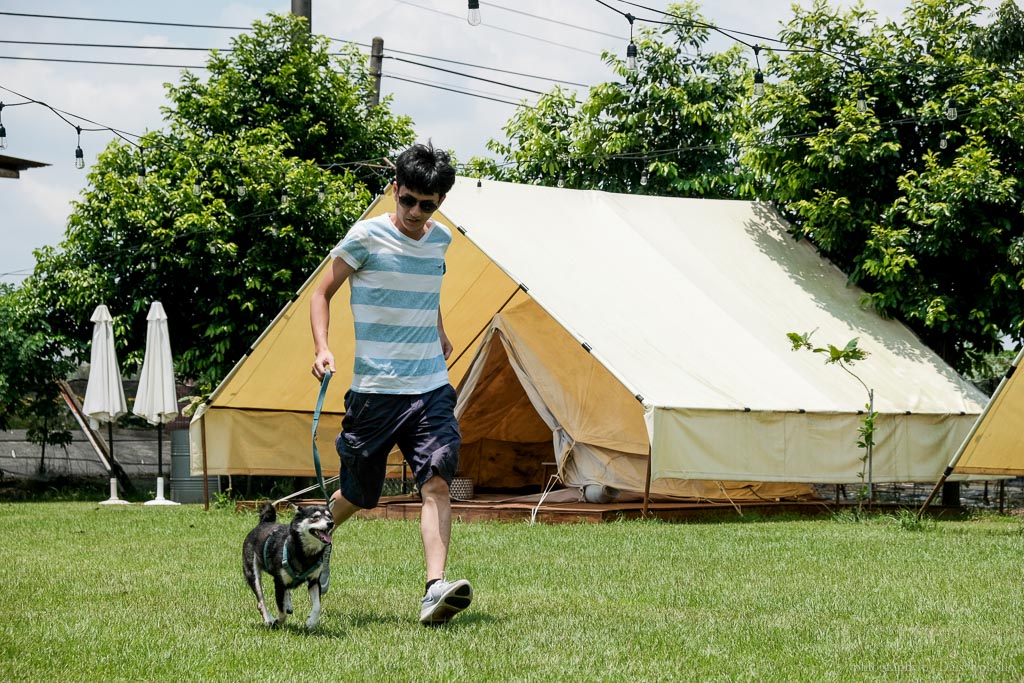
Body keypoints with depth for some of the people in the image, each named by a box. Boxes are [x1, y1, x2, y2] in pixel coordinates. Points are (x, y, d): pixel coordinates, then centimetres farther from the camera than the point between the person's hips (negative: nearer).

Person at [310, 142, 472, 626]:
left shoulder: (441, 240, 8)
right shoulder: (367, 237, -7)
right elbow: (322, 293, 1)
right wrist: (322, 348, -12)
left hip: (431, 389, 3)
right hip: (374, 390, -3)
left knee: (437, 481, -17)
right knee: (357, 494, 9)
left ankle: (435, 591, -29)